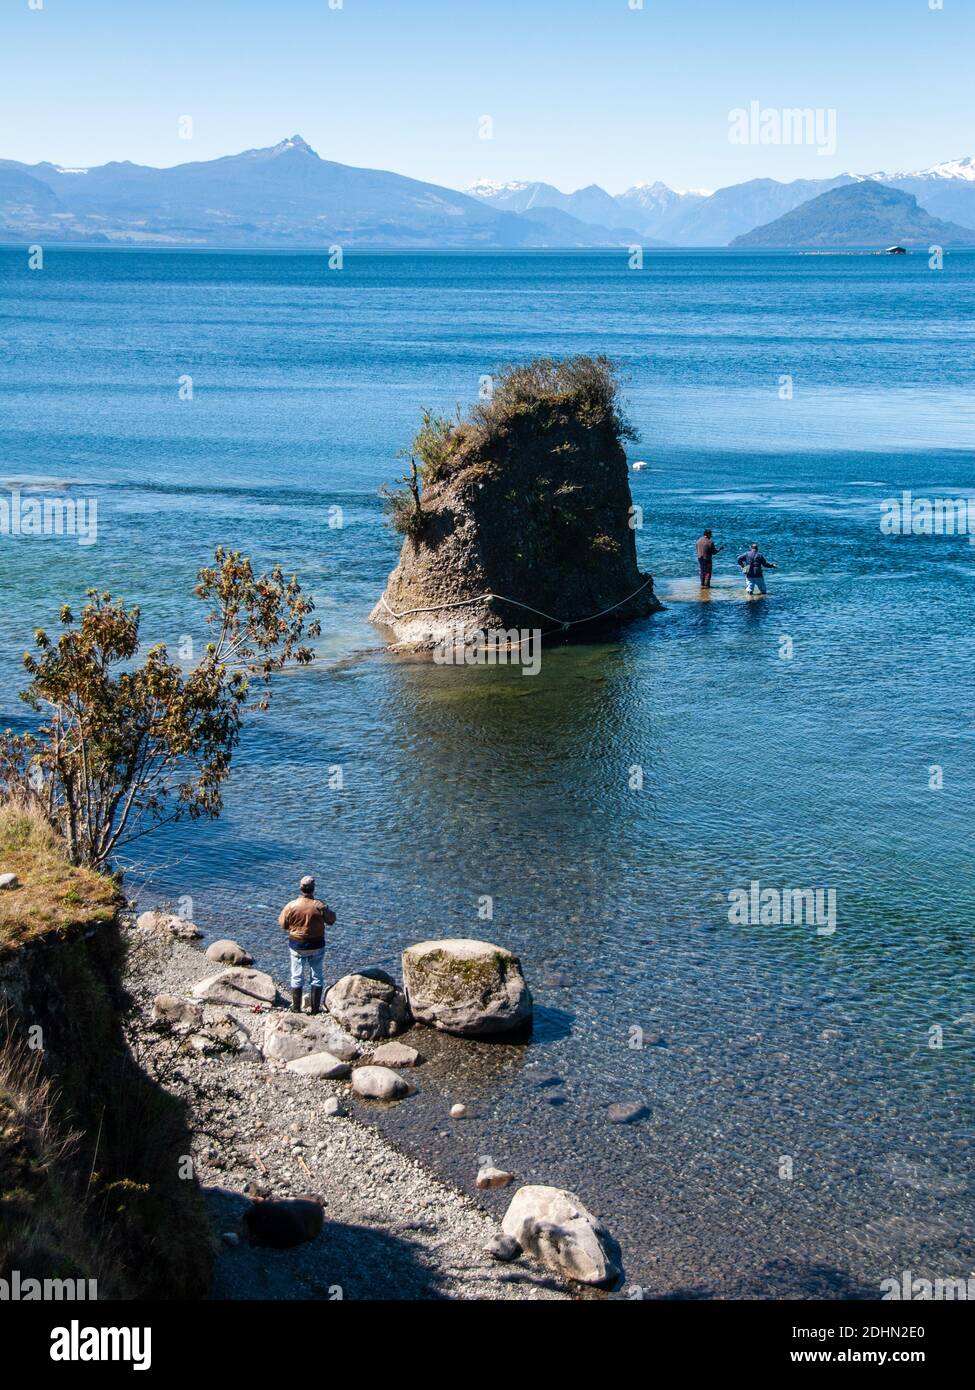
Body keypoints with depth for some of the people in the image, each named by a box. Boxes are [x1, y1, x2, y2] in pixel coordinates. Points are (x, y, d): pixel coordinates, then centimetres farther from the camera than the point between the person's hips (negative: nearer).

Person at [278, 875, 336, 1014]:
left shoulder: (290, 906, -15)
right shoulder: (320, 906, -16)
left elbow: (283, 924, -1)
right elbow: (331, 921, -1)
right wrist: (328, 909, 15)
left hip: (297, 946, 0)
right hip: (317, 946, 0)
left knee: (297, 977, 12)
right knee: (317, 977, 12)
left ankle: (296, 1008, 17)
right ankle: (315, 1008, 15)